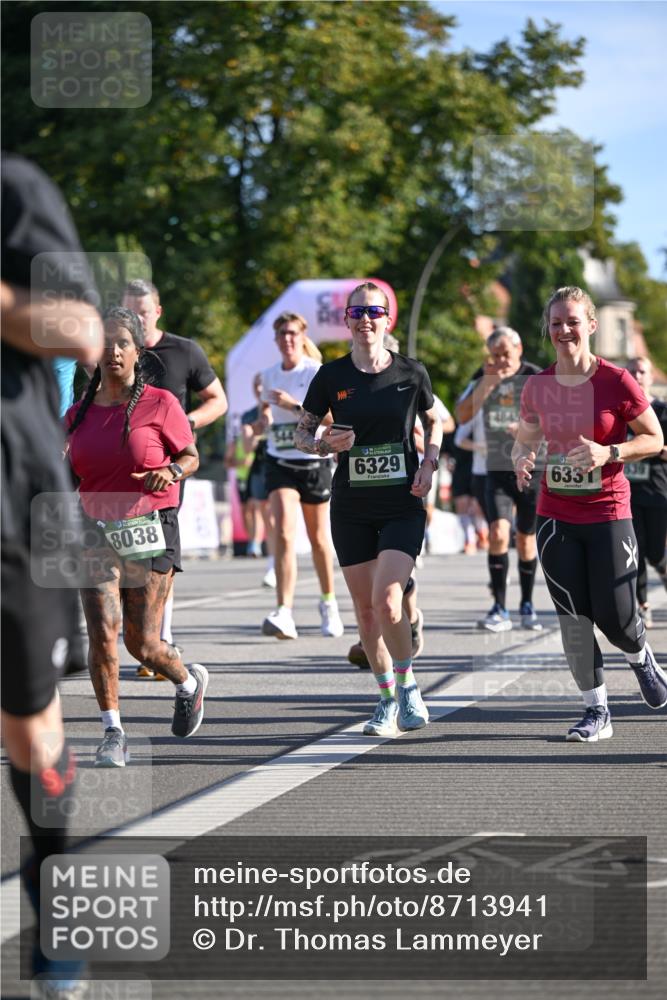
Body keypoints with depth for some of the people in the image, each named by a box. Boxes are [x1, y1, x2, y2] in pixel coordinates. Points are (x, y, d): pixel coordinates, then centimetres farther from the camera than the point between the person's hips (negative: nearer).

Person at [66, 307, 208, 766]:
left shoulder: (160, 404, -3)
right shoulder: (79, 413, 8)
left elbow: (191, 457, 6)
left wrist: (171, 472, -15)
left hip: (150, 533, -3)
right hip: (96, 533, 3)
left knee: (143, 645, -1)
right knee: (102, 634, -12)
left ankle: (190, 682, 32)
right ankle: (113, 734, 0)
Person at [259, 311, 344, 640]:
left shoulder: (317, 372, -5)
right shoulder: (269, 376, 9)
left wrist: (295, 405, -23)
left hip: (314, 461, -2)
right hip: (279, 462, 2)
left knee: (318, 539, 10)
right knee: (284, 534, -16)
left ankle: (328, 603, 33)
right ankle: (284, 613, -25)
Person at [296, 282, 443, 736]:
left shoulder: (411, 373, -1)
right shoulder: (332, 376, 0)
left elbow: (433, 422, 15)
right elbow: (303, 432, 9)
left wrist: (429, 464, -1)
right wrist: (326, 443, -12)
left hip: (402, 507, -2)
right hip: (351, 510, 2)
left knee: (387, 600, -18)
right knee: (365, 608, 5)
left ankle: (409, 686, 4)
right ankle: (388, 699, 22)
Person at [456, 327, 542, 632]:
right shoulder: (483, 377, 4)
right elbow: (462, 416, -8)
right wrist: (487, 382, -19)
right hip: (497, 471, 1)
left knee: (525, 538, 6)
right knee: (498, 533, -15)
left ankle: (527, 606, 23)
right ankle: (499, 609, -13)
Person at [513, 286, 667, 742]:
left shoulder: (617, 382, -9)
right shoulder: (537, 387, 2)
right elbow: (526, 439, 16)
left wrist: (609, 453, -19)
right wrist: (522, 458, -7)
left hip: (608, 515, -3)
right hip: (556, 517, 3)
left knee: (614, 618, -2)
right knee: (574, 620, 1)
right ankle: (597, 712, 12)